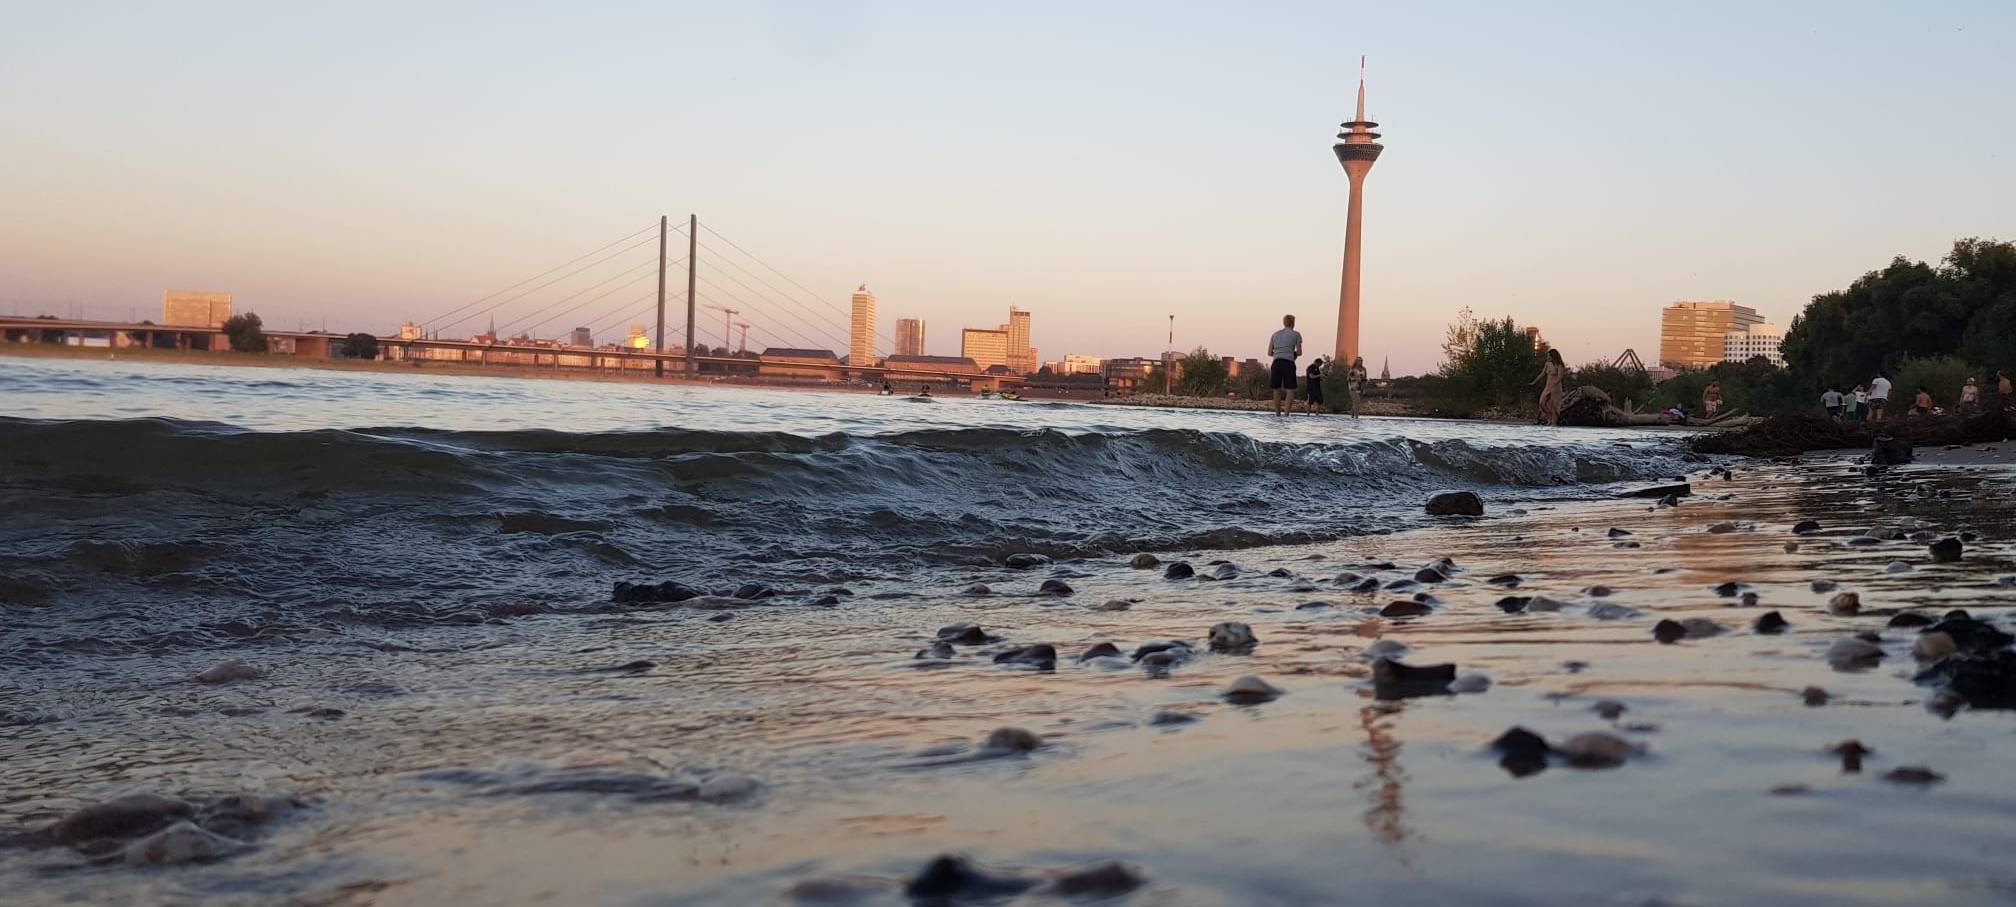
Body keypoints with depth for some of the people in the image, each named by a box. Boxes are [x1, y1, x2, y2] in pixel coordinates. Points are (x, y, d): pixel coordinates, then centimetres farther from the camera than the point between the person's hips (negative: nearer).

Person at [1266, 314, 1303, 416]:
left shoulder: (1275, 334, 17)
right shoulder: (1296, 334, 8)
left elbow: (1269, 353, 14)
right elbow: (1299, 352, 8)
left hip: (1276, 363, 4)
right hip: (1289, 363, -4)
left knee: (1277, 390, 10)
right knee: (1290, 390, 0)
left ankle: (1277, 414, 11)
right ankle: (1286, 414, -11)